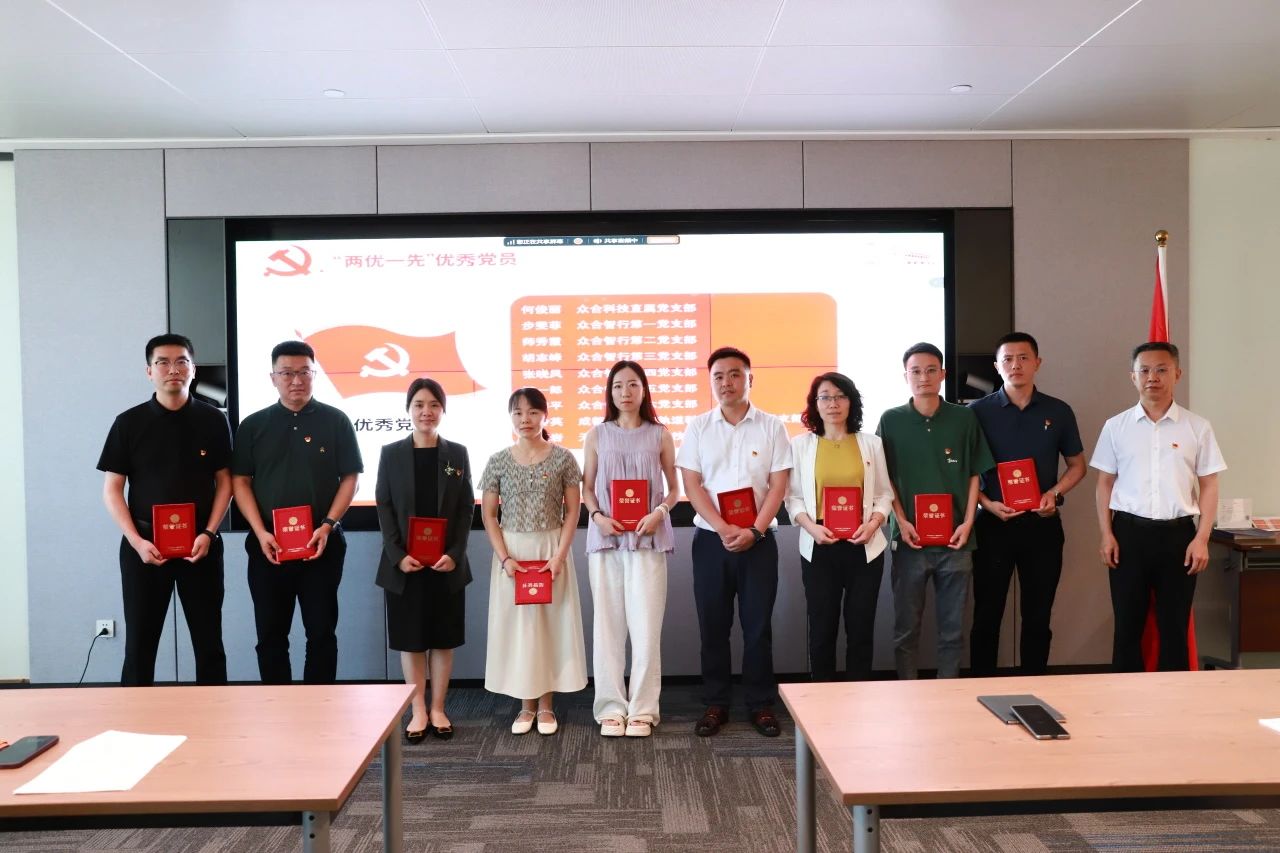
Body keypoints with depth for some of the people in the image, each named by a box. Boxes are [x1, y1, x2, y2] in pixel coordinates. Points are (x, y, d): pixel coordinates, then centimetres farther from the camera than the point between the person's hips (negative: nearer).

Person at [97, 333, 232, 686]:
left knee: (209, 640, 7)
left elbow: (224, 482, 4)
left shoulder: (213, 421, 1)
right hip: (145, 545, 0)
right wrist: (136, 541, -10)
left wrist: (208, 534, -9)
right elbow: (112, 489, 1)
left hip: (200, 543, 0)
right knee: (139, 641, 6)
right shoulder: (129, 423, 0)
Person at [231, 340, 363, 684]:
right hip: (268, 546, 2)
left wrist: (327, 525, -11)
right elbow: (240, 481, 4)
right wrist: (260, 532, -8)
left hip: (322, 544, -1)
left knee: (321, 632, 4)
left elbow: (350, 478, 1)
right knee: (270, 633, 8)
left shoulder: (335, 421, 2)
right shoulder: (253, 425, 7)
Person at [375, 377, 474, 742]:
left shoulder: (457, 454, 5)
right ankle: (418, 711, 17)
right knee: (411, 639, 6)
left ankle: (438, 709, 19)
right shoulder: (391, 453, 2)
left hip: (447, 564, 1)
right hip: (404, 565, 0)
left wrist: (454, 553, -11)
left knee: (443, 638, 7)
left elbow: (466, 509, 2)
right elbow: (384, 508, -1)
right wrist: (398, 555, -13)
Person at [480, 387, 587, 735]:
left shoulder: (562, 458, -2)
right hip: (513, 550, 1)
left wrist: (560, 556, -10)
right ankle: (526, 705, 18)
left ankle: (546, 704, 16)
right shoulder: (498, 461, 1)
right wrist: (504, 558, -8)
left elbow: (572, 511, -1)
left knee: (552, 622, 3)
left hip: (552, 549, -1)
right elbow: (488, 514, 2)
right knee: (517, 623, 5)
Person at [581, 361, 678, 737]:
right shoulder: (597, 435, 7)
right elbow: (587, 488, 10)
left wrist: (659, 513, -10)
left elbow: (674, 488, 9)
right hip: (606, 539, 1)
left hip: (648, 539, -1)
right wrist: (598, 516, -9)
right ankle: (611, 707, 13)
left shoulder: (660, 435, 5)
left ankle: (643, 708, 10)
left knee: (646, 626, -2)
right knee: (608, 625, 4)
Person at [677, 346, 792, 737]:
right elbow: (692, 485, -2)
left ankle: (761, 704, 17)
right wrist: (723, 529, -13)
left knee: (758, 625, 5)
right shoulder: (698, 427, 3)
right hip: (711, 539, 1)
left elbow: (778, 485, -2)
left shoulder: (772, 426, 2)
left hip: (758, 539, -1)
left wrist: (754, 531, -13)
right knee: (713, 625, 6)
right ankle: (715, 704, 18)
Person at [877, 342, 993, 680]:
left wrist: (968, 522, -2)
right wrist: (901, 521, -6)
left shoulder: (964, 418, 4)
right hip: (909, 539, 0)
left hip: (955, 539, 1)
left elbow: (975, 474, 8)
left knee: (953, 627, 8)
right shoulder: (891, 421, 2)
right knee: (906, 626, 7)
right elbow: (884, 478, 4)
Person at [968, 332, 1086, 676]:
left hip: (1042, 525, 2)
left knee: (1038, 615, 10)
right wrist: (987, 503, -14)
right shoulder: (978, 411, -2)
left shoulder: (1059, 412, 5)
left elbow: (1077, 465, 13)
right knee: (987, 614, 4)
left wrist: (1054, 493, -6)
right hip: (993, 524, -2)